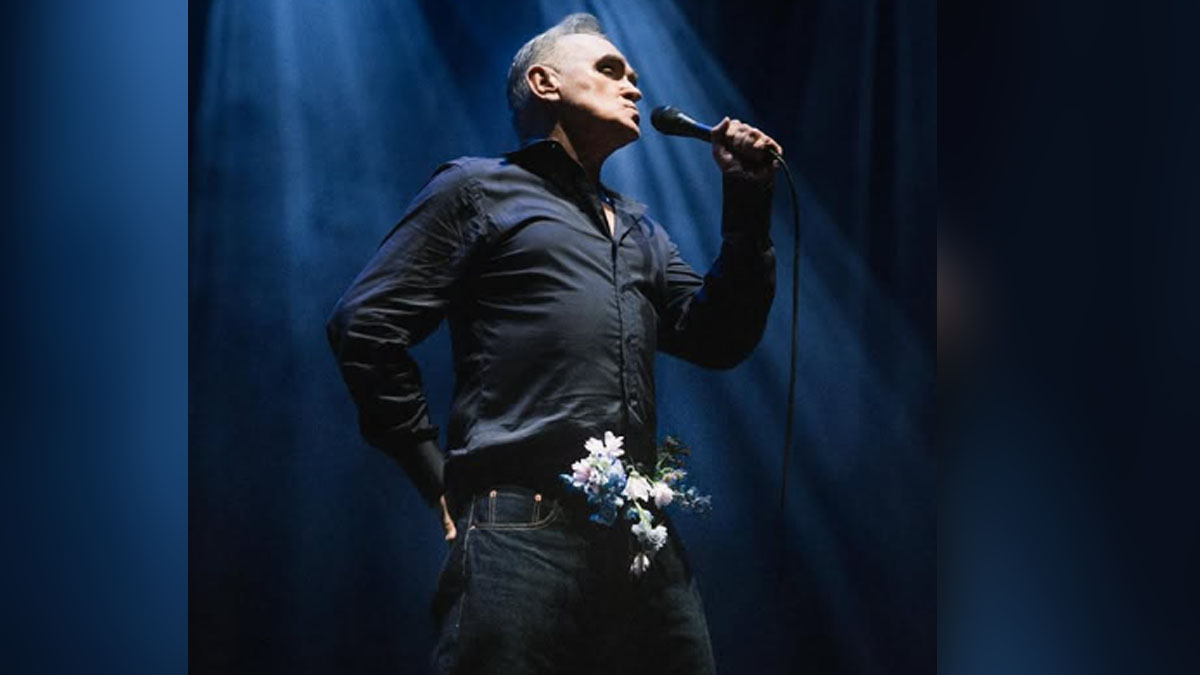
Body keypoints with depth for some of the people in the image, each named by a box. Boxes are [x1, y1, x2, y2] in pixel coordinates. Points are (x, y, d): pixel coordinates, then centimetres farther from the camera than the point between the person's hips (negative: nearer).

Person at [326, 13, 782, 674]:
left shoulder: (639, 229, 27)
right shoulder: (478, 188, 8)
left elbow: (716, 339, 17)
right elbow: (364, 325, 0)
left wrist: (748, 202, 11)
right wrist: (439, 476, -2)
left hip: (643, 538, 6)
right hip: (523, 531, -6)